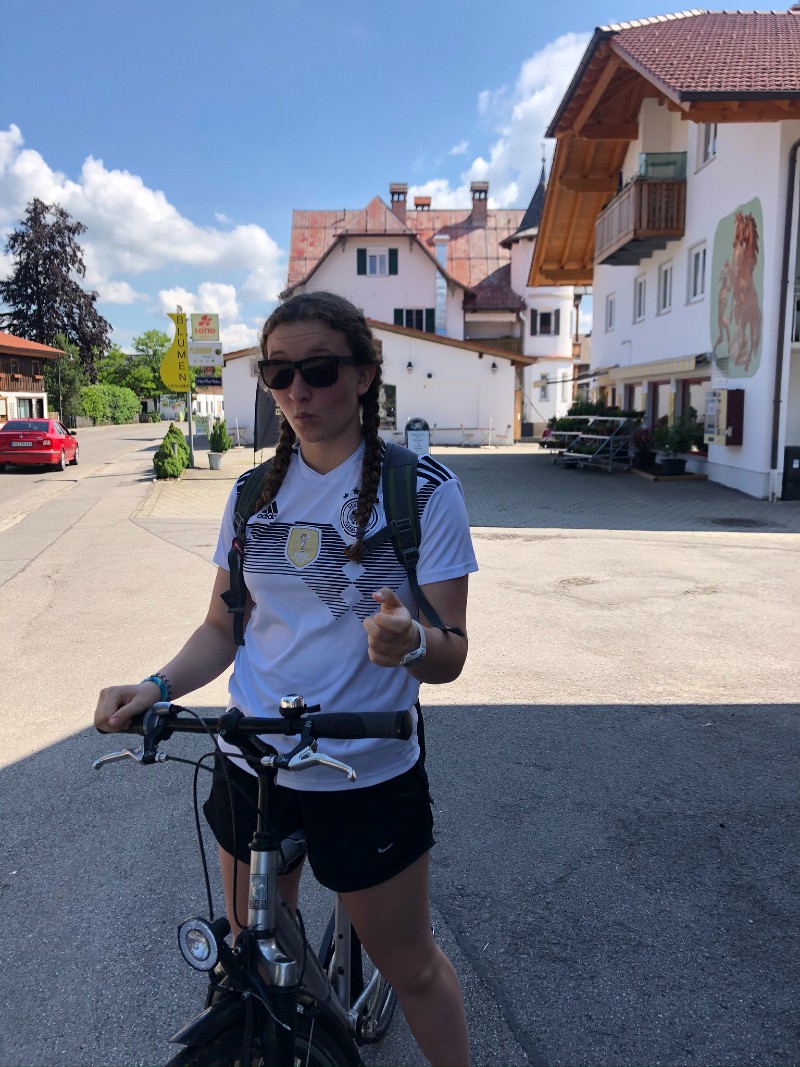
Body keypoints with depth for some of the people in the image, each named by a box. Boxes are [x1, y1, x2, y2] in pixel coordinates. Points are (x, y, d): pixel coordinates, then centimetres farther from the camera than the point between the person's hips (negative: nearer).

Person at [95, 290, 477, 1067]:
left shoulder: (421, 487, -12)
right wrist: (157, 686, -11)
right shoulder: (255, 492, 1)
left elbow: (450, 653, -13)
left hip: (368, 774, -3)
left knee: (409, 967, 14)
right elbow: (224, 625, 7)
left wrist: (411, 642, -36)